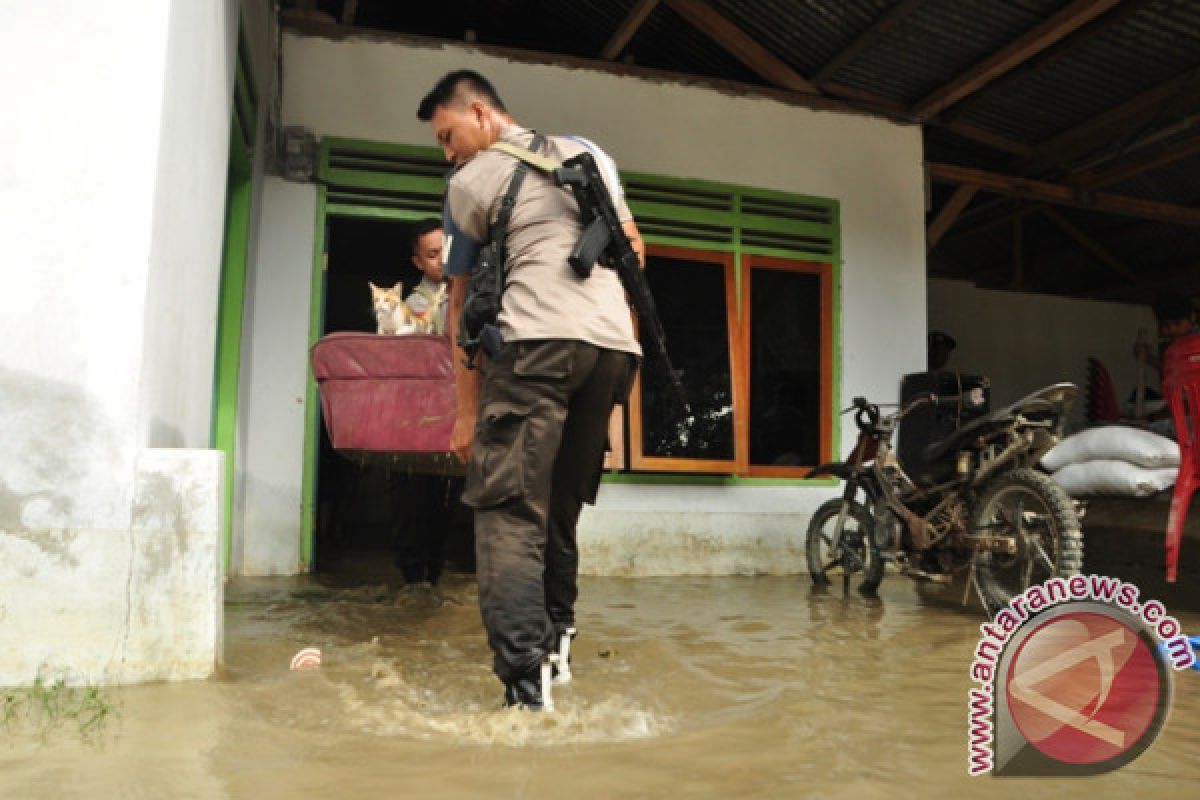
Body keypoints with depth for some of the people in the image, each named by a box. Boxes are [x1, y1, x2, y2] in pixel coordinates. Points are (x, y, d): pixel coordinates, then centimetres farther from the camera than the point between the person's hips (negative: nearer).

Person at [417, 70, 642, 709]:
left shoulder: (471, 181, 11)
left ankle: (524, 685, -16)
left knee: (509, 511, -6)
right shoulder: (588, 153, 25)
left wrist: (468, 409, 14)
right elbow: (633, 246, 27)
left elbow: (461, 305, 11)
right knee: (561, 506, 16)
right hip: (617, 345, 6)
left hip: (537, 343, -6)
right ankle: (555, 639, 22)